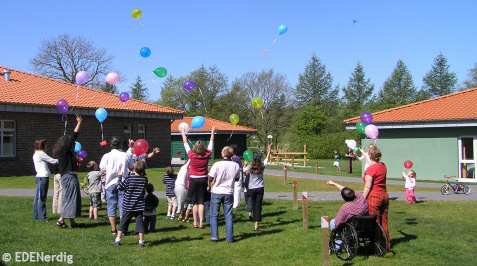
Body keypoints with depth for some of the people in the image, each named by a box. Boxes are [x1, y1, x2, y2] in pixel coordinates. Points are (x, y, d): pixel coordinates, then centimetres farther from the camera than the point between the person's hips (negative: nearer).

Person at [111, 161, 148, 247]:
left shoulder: (129, 179, -12)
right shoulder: (145, 179, -4)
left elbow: (120, 187, -5)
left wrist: (120, 176, 6)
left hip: (128, 206, -1)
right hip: (140, 206, 1)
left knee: (123, 222, 9)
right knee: (140, 222, 6)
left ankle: (117, 240, 15)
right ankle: (141, 241, 6)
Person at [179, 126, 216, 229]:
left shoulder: (192, 155, -13)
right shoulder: (207, 155, -8)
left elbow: (185, 144, 2)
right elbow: (211, 143, 8)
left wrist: (183, 133, 15)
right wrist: (212, 133, 22)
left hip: (194, 180, -1)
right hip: (203, 179, 1)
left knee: (195, 202, 6)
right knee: (201, 202, 4)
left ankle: (195, 223, 7)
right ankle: (201, 223, 2)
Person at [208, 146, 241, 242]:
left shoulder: (217, 164, -15)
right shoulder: (236, 166, -4)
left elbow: (210, 178, -8)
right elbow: (237, 179, 10)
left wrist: (210, 186, 11)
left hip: (216, 192, -2)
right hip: (229, 193, 3)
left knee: (214, 215, 9)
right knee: (229, 216, 9)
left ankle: (214, 236, 7)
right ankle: (229, 237, 10)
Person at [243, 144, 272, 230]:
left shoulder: (250, 167, -6)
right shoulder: (262, 166, -2)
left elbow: (244, 170, 14)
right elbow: (267, 158, 13)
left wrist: (245, 164, 33)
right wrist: (269, 149, 27)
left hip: (252, 188, 0)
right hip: (260, 188, 0)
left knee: (254, 204, 15)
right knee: (258, 205, -2)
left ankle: (255, 219, 24)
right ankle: (256, 223, -9)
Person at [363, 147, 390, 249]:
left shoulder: (370, 169, -16)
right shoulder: (383, 166, 8)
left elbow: (368, 187, -18)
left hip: (374, 197, -8)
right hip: (384, 195, 8)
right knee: (384, 221, 15)